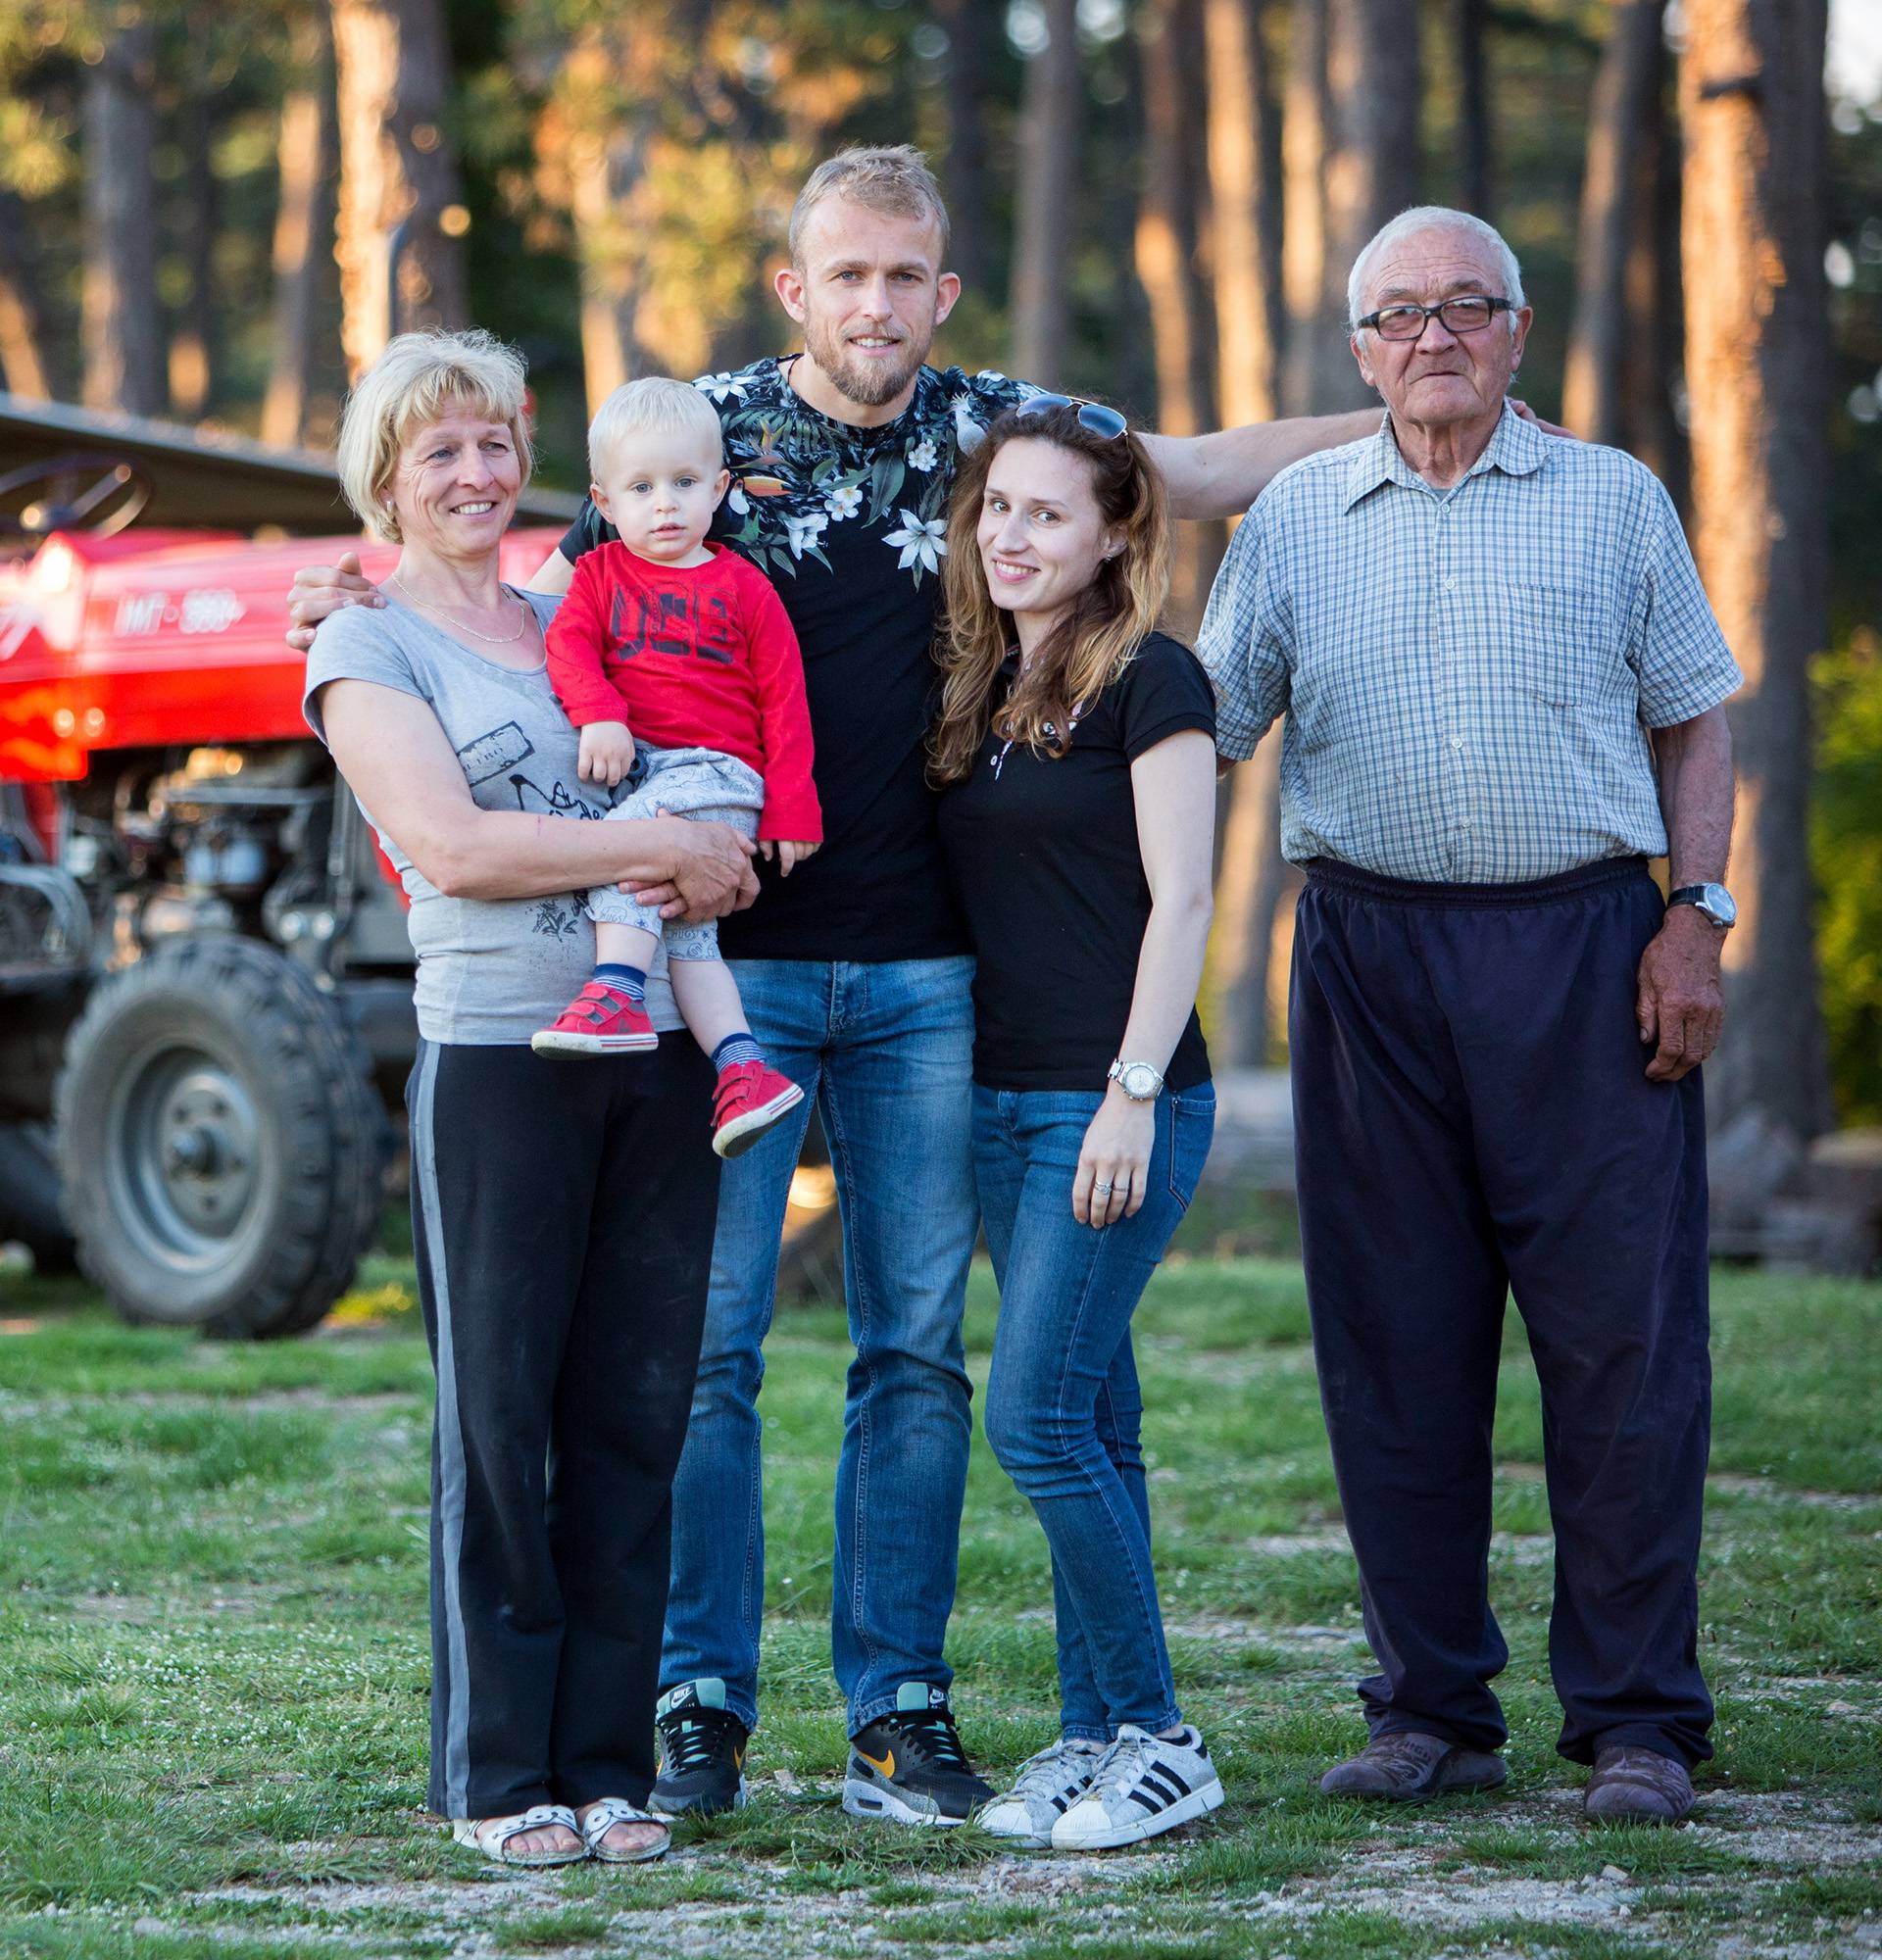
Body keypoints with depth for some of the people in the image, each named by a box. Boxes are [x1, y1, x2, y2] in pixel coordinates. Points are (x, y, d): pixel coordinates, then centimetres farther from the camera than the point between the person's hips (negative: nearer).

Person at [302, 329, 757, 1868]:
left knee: (635, 1417, 4)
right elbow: (450, 844, -11)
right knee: (500, 1417, -2)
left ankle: (608, 1763, 11)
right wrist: (667, 847, -12)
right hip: (496, 1054, -5)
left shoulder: (592, 622, 18)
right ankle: (500, 1775, 6)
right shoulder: (366, 650, 3)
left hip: (656, 1050, 5)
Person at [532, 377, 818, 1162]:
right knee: (683, 925, -10)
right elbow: (568, 647, 0)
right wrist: (600, 716, -21)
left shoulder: (742, 587, 7)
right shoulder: (600, 575, 15)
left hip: (717, 772, -4)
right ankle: (742, 1068, -15)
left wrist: (791, 808, -1)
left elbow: (783, 701, 6)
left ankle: (616, 994, -36)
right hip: (632, 768, 4)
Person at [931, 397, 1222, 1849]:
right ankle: (1098, 1733, 13)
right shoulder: (985, 691, 15)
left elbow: (1180, 903, -12)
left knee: (1040, 1416, -12)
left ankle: (1157, 1742, -3)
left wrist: (1131, 1097, -18)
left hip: (1122, 1100, -7)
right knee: (1088, 1422, 9)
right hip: (1004, 1099, 7)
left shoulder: (1148, 681, -7)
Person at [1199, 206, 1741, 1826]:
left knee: (1624, 1338, -4)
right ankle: (1433, 1708, 14)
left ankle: (1639, 1720, 3)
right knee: (1397, 1349, 3)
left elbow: (1694, 722, 10)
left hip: (1584, 951, -2)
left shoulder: (1614, 501, 9)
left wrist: (1696, 916, -2)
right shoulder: (1295, 520, 12)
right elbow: (1201, 730, 12)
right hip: (1372, 952, 2)